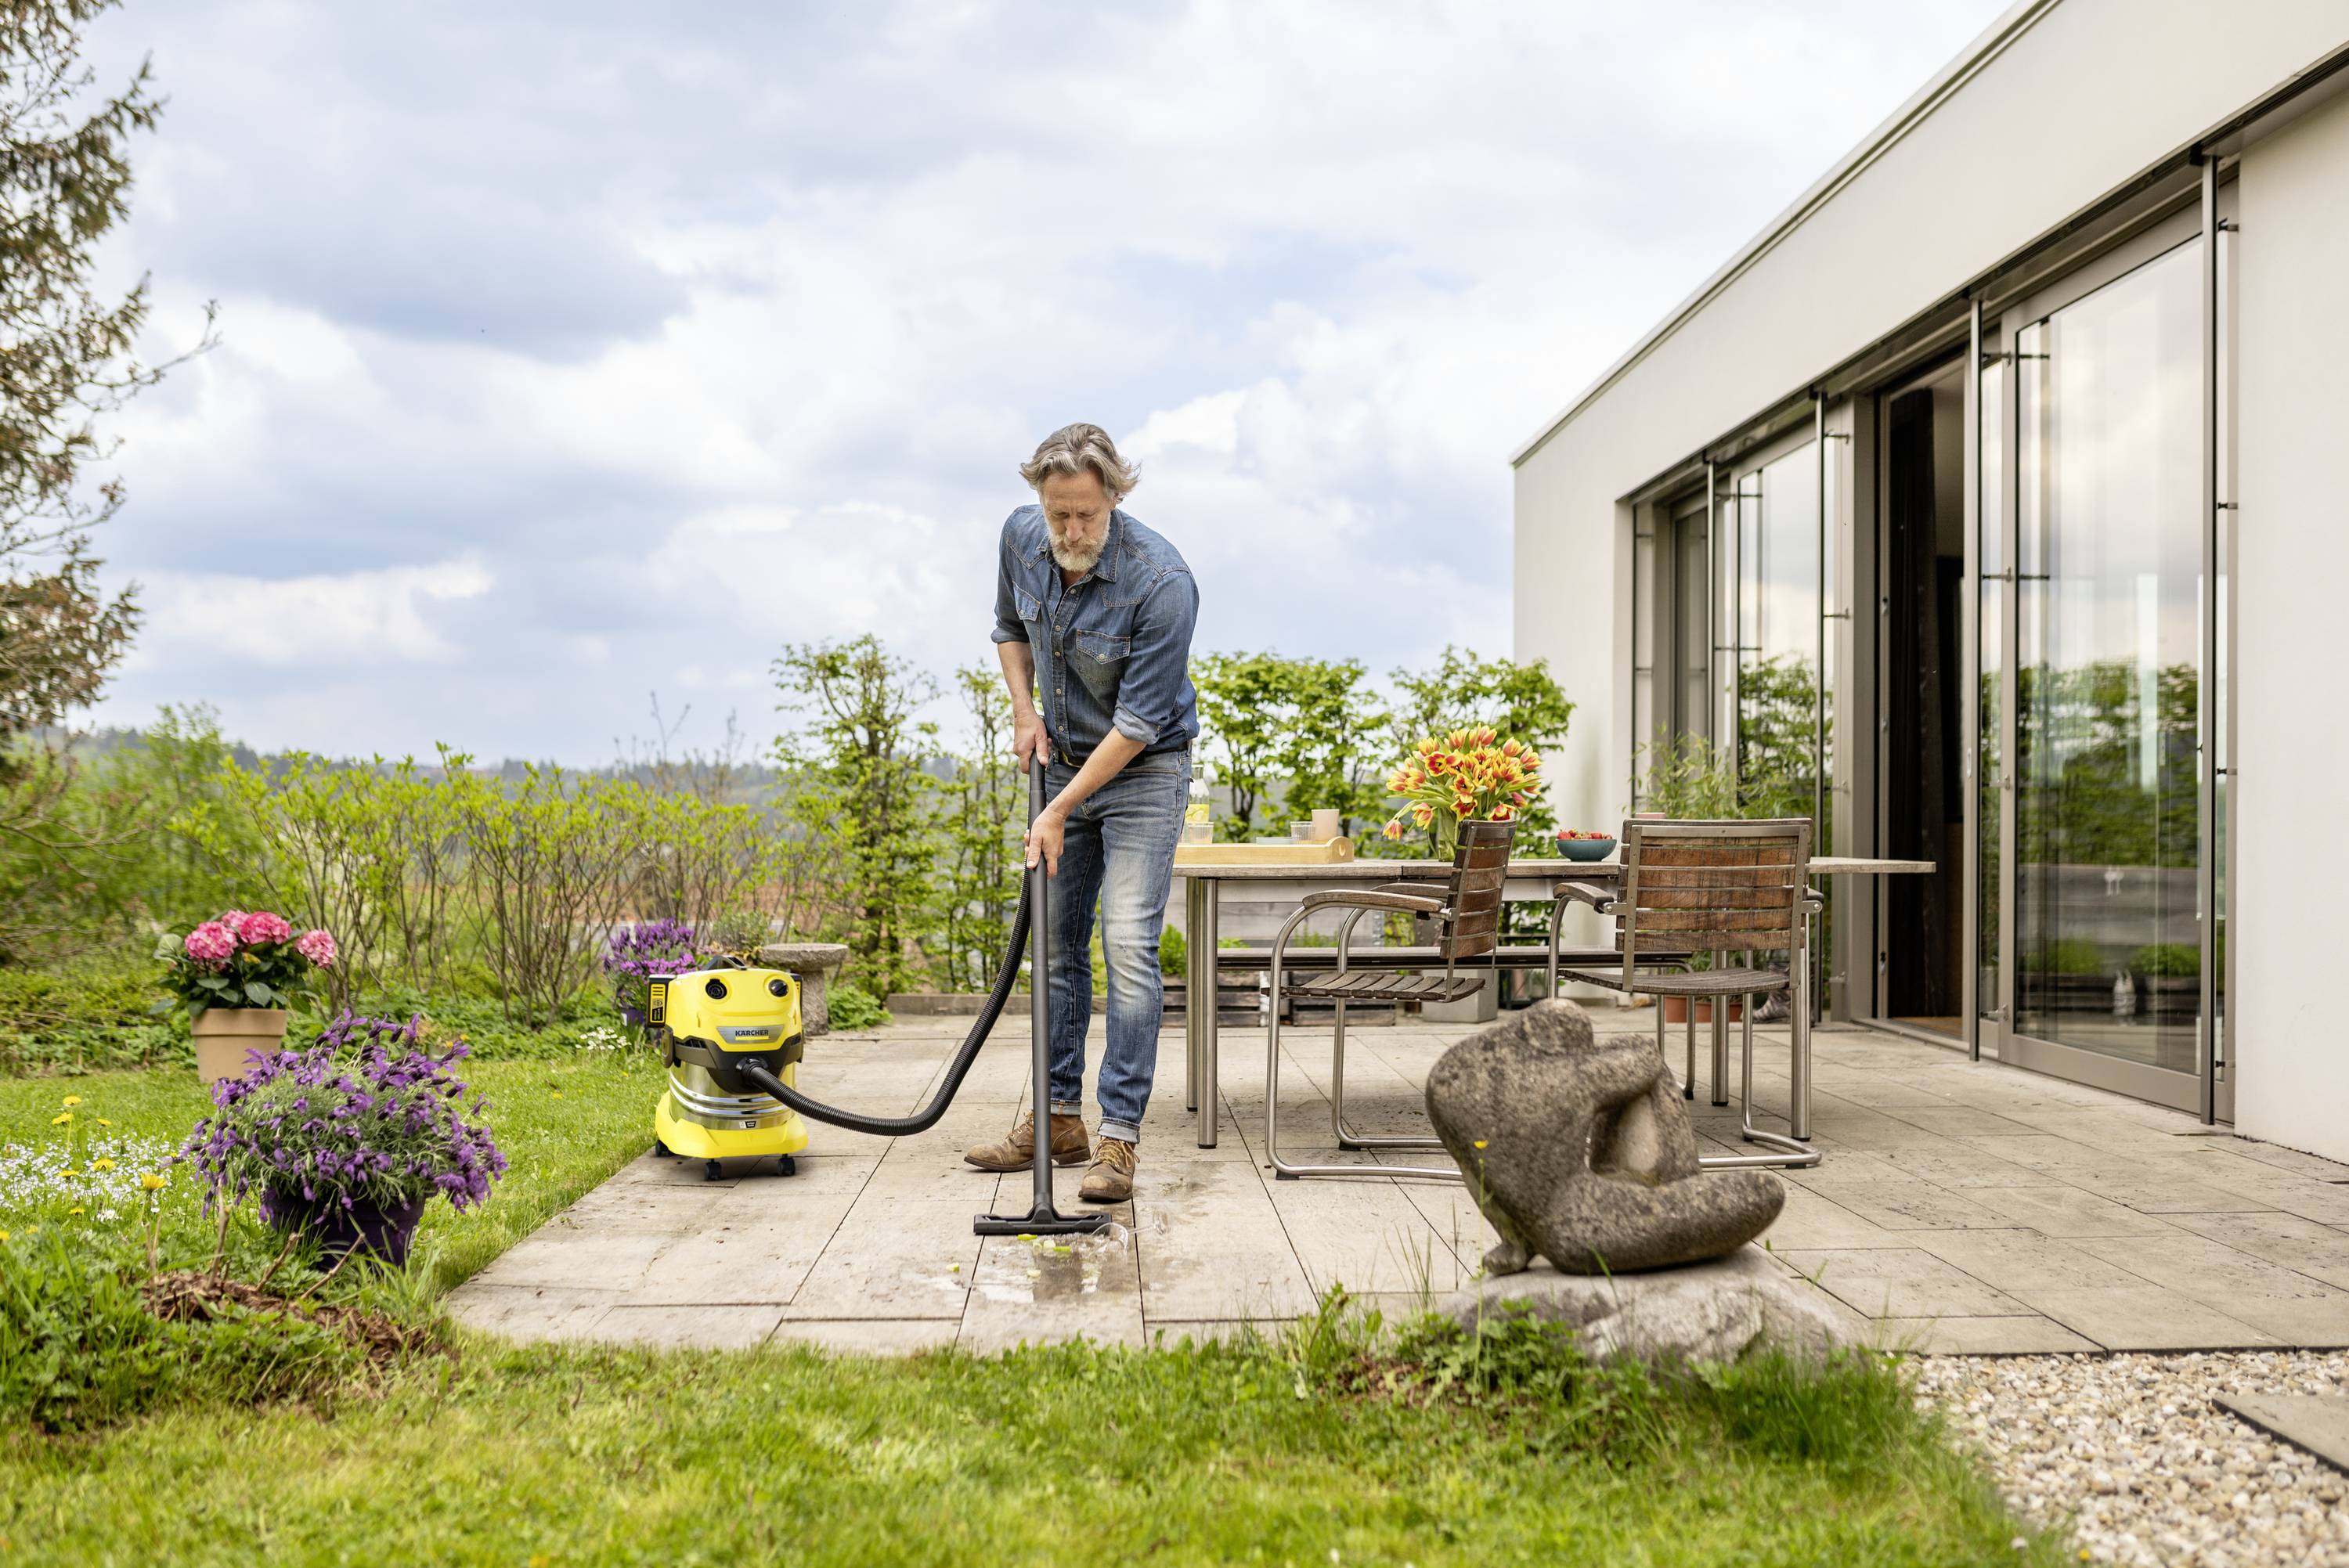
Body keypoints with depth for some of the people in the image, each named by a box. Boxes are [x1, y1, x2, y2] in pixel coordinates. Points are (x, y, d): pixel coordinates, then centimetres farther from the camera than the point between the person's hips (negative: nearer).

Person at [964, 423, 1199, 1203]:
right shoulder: (1021, 535, -9)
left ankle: (1119, 1137, -9)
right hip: (1064, 762, 6)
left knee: (1129, 946, -14)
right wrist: (1024, 710, 0)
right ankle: (1060, 1116, 20)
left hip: (1143, 772, -6)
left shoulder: (1161, 582, -29)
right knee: (1058, 942, 10)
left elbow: (1138, 724, -25)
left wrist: (1060, 811, -23)